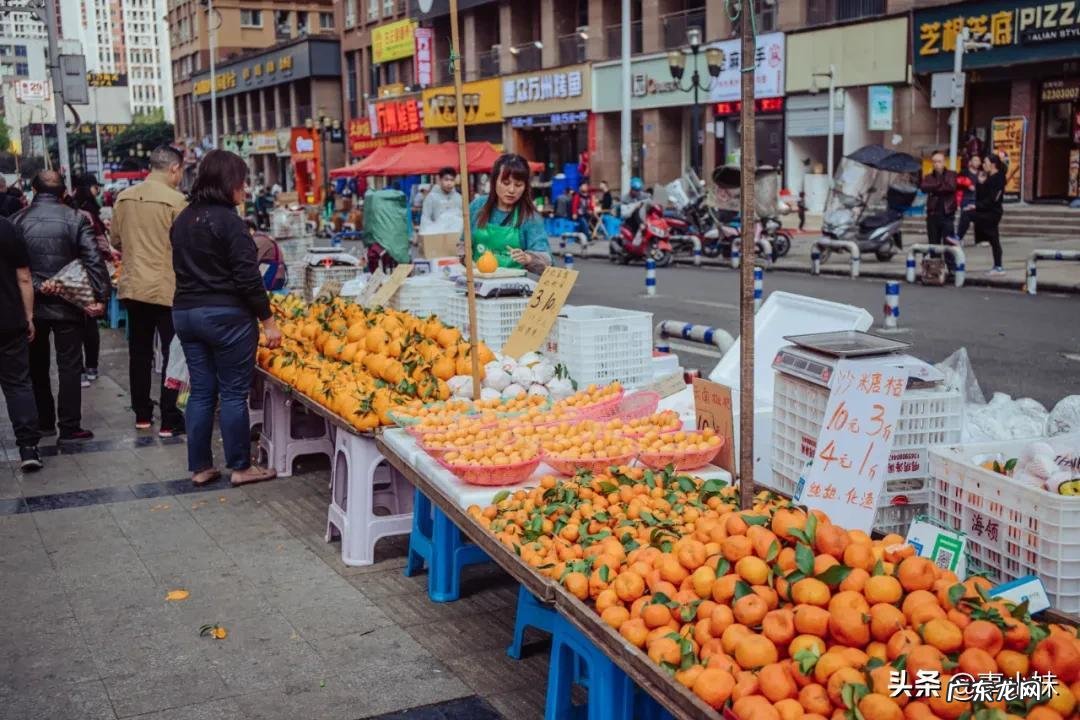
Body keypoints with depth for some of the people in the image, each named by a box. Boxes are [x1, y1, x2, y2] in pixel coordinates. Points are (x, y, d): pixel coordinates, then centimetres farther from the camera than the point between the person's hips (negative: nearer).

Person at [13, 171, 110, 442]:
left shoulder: (18, 220, 0)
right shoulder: (76, 218, -6)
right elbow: (94, 260, -13)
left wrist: (35, 287, 4)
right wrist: (101, 296, -11)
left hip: (31, 305, 2)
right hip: (67, 304, -2)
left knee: (37, 367, 15)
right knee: (69, 367, 3)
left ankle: (43, 423, 22)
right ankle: (70, 427, 2)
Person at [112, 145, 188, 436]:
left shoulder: (124, 198, 3)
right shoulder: (175, 200, -14)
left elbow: (116, 240, 13)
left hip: (133, 286, 6)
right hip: (167, 288, -6)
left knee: (139, 352, 15)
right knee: (172, 354, 3)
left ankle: (142, 414, 25)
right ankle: (169, 421, 4)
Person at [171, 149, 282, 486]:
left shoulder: (183, 219, 11)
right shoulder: (228, 221, -13)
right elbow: (248, 276, -16)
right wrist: (268, 320, -11)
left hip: (185, 312, 7)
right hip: (226, 315, -7)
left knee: (201, 392, 11)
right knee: (234, 393, 1)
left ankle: (200, 467, 16)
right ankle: (241, 467, 8)